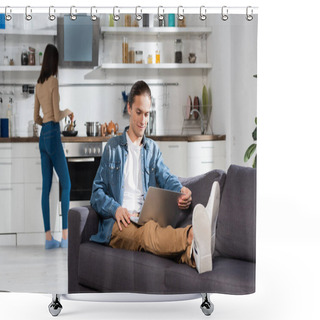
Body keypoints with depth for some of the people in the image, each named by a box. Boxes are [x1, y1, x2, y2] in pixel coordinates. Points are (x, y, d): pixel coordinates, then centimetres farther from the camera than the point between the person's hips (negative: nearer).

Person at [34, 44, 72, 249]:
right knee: (66, 185, -4)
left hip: (43, 136, 8)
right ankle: (65, 235, -6)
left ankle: (49, 237, 5)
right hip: (53, 134, -7)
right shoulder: (53, 81, -9)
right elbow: (57, 116, -13)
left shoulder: (39, 84, 14)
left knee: (46, 186, 4)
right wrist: (67, 112, 5)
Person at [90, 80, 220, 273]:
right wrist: (115, 209, -12)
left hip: (146, 219, 2)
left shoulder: (153, 149, 25)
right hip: (118, 223, -2)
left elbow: (166, 178, 7)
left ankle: (192, 253, -72)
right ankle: (192, 236, -71)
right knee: (149, 232, -39)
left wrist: (182, 190, -18)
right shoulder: (113, 147, 17)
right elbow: (97, 193, 11)